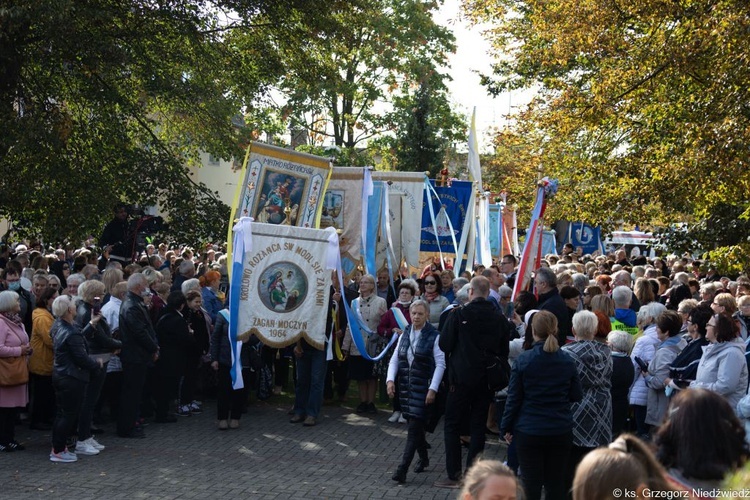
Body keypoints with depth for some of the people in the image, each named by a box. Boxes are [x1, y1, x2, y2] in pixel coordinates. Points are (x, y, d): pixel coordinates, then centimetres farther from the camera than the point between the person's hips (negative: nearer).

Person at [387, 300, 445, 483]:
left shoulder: (434, 336, -7)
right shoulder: (405, 334, 10)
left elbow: (440, 364, -9)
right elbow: (395, 359, 10)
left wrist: (432, 389, -16)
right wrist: (390, 380, -6)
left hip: (423, 388, -6)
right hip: (406, 386, 6)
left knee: (414, 427, -9)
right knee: (415, 425, 15)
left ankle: (403, 468, -12)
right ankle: (423, 458, 34)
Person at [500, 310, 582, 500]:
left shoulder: (523, 360, -10)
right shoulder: (567, 361, -2)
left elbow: (514, 398, -7)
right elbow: (577, 395, 4)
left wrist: (506, 427, 3)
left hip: (529, 431, -2)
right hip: (561, 431, 2)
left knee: (531, 484, 6)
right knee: (556, 484, 12)